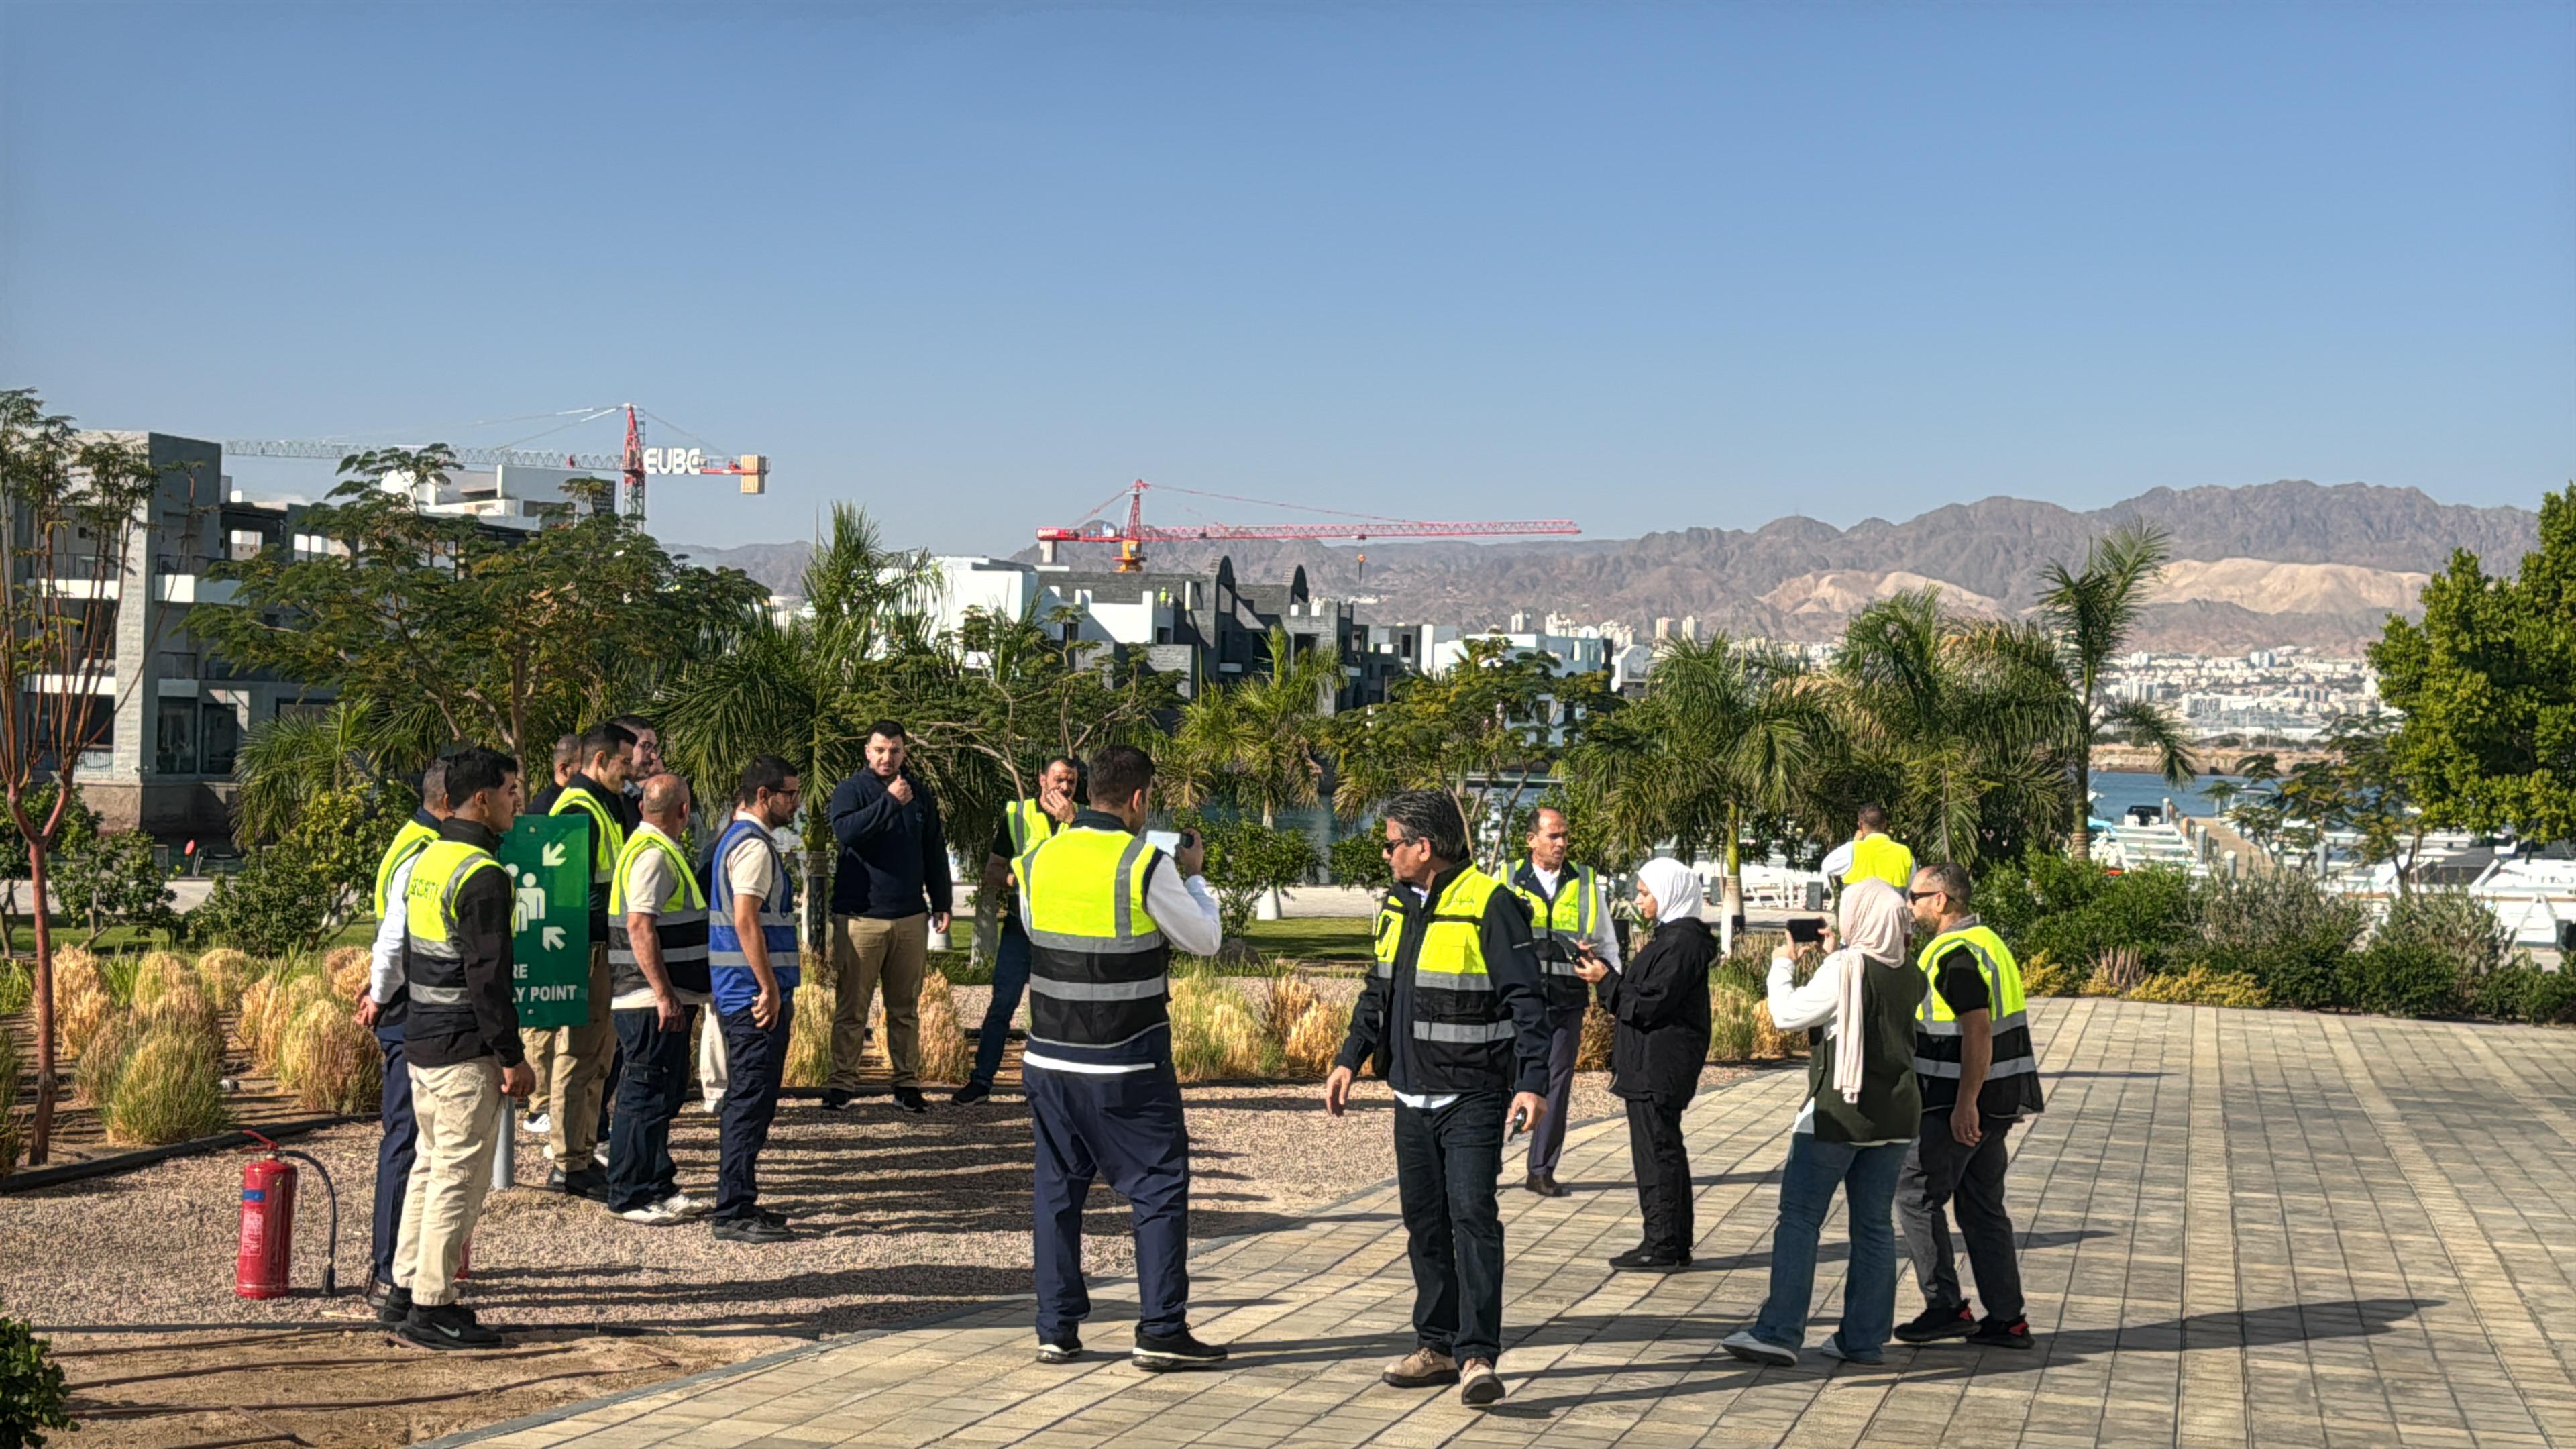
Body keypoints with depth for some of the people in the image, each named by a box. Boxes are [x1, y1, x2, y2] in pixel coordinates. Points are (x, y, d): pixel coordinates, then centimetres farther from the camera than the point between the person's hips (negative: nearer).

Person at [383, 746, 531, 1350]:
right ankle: (432, 1307, 2)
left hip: (420, 1041, 10)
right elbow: (487, 977, -20)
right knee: (459, 1174, -3)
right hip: (464, 1050, -10)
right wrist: (512, 1056, -15)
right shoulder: (482, 874, -18)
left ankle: (405, 1290, 25)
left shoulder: (425, 862, 12)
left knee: (430, 1163, 18)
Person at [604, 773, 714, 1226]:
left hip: (666, 1000, 11)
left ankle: (657, 1186, 24)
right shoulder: (653, 854, -16)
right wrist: (665, 994, -25)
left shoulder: (662, 851, 17)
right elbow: (640, 926, -24)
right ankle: (629, 1196, 2)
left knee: (664, 1094, 16)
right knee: (646, 1095, -5)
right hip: (652, 1001, -11)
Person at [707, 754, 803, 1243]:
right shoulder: (754, 845, -15)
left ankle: (737, 1204, 23)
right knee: (752, 1103, -7)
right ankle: (735, 1213, -3)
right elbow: (745, 921, -22)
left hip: (743, 994, 11)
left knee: (745, 1100, 16)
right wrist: (769, 988, -19)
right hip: (756, 996, -11)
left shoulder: (737, 838, 17)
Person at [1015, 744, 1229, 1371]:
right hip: (1126, 1067, -5)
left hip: (1050, 1058, 5)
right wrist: (1192, 875, 15)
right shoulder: (1145, 866, -13)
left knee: (1057, 1190, 13)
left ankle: (1056, 1329, 16)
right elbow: (1206, 939, -2)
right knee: (1160, 1189, 5)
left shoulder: (1037, 860, 2)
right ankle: (1161, 1330, 4)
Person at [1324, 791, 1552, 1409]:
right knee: (1424, 1223, 11)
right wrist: (1349, 1060, 14)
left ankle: (1479, 1357, -11)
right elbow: (1378, 992, 21)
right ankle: (1437, 1345, 20)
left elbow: (1526, 1000, -15)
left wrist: (1532, 1081, -22)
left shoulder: (1489, 904, -13)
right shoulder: (1397, 904, 11)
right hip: (1413, 1097, 8)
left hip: (1472, 1097, -8)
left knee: (1472, 1215, -13)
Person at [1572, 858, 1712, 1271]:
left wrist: (1606, 981, -10)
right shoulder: (1673, 936, 16)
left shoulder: (1682, 943, -17)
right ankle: (1676, 1244, 21)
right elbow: (1644, 994, 17)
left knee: (1656, 1150, -6)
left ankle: (1662, 1246, -2)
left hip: (1658, 1068, -11)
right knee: (1666, 1148, 14)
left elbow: (1648, 1006, -19)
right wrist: (1611, 977, 6)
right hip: (1653, 1065, 11)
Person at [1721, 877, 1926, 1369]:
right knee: (1875, 1225, 10)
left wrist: (1781, 965, 7)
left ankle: (1780, 1333, -4)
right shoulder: (1910, 978, 5)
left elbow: (1788, 1014, -9)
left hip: (1839, 1112, -6)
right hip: (1896, 1114, 6)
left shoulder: (1845, 970, -14)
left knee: (1799, 1218, -1)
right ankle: (1866, 1338, 14)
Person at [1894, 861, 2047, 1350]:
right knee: (1982, 1205, 12)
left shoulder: (1956, 955, -17)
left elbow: (1978, 1032, -23)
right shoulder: (1985, 941, 15)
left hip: (1961, 1103, -10)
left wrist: (1965, 1104, -24)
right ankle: (2006, 1319, 13)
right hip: (1997, 1102, 10)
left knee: (1916, 1195, -1)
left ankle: (1945, 1307, 1)